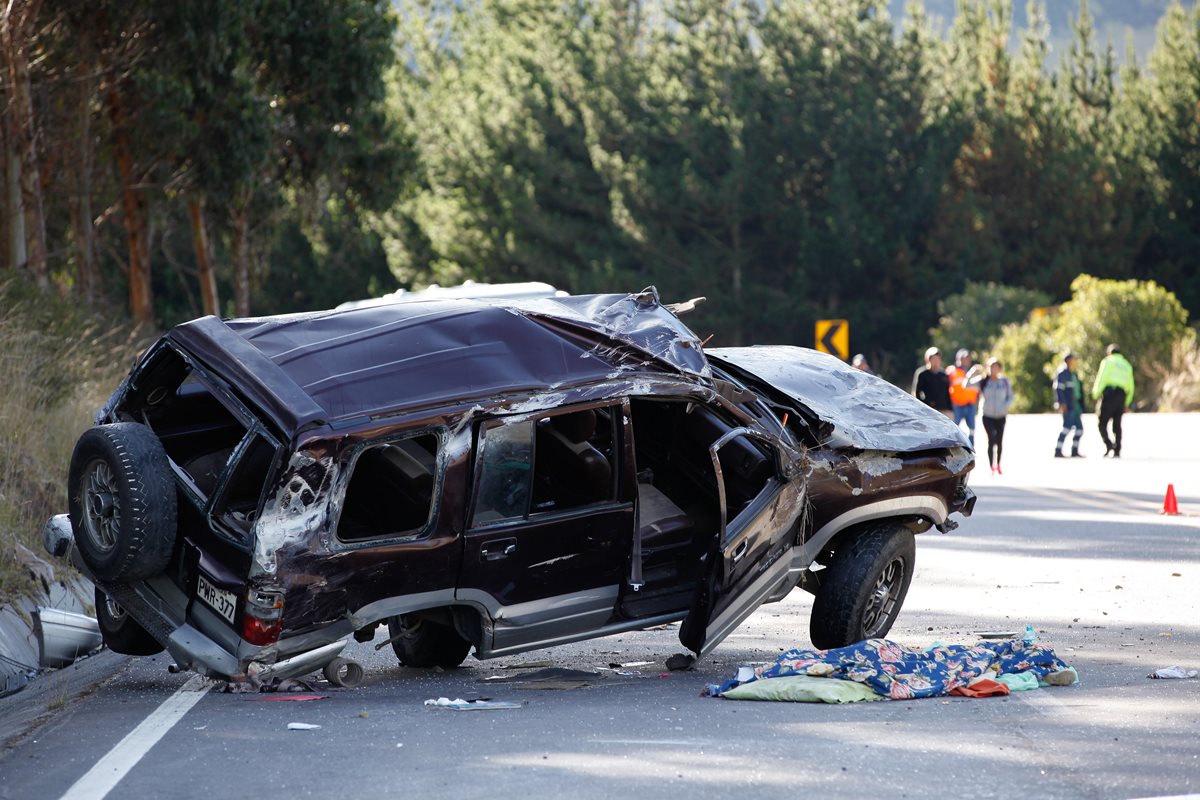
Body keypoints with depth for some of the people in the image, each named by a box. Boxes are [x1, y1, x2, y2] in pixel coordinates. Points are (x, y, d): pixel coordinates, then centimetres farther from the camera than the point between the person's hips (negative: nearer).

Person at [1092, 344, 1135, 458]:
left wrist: (1096, 394, -5)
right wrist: (1127, 403, 24)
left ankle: (1108, 443, -27)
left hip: (1109, 394, -5)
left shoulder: (1107, 361, 6)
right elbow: (1131, 387, 20)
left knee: (1102, 422, -5)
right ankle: (1117, 451, 1)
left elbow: (1102, 378, -7)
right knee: (1117, 425, 8)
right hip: (1121, 396, 5)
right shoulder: (1127, 366, 23)